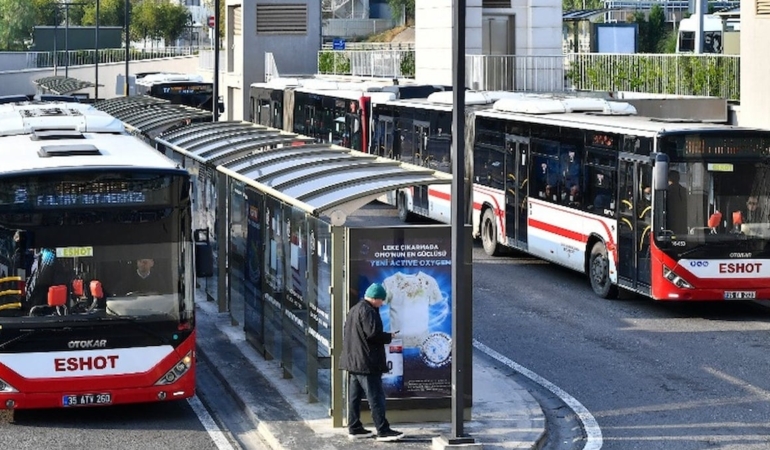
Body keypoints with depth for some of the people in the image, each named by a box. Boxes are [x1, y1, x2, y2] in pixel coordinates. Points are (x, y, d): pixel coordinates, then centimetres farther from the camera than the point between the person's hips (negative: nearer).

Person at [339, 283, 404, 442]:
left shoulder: (354, 310, 17)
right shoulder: (368, 311, -15)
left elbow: (347, 333, 21)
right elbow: (373, 333, -22)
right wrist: (389, 337, -6)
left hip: (353, 361, 10)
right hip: (367, 362, -10)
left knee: (355, 396, 12)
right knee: (376, 396, -8)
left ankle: (354, 428, 16)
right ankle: (383, 430, -9)